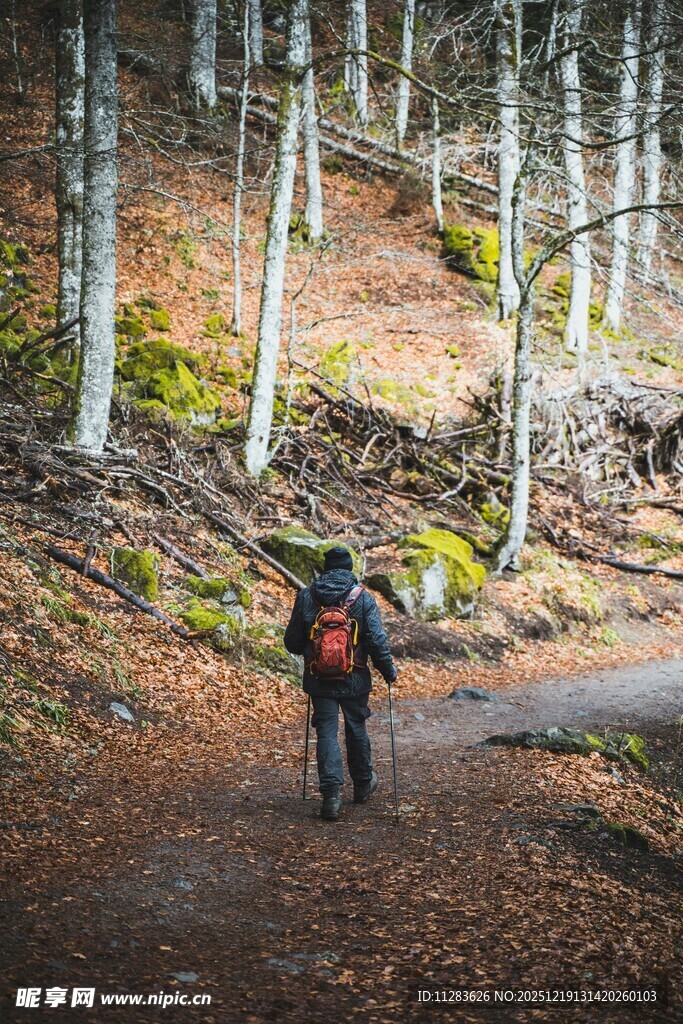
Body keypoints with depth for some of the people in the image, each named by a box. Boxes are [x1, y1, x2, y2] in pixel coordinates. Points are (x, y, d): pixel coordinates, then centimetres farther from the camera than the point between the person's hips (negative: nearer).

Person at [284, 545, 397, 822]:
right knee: (356, 729, 17)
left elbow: (292, 641, 3)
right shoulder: (363, 599, -7)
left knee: (326, 732, 2)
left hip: (319, 679, 0)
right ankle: (363, 784, 34)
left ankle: (331, 793, -11)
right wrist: (388, 670, 7)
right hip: (355, 679, 0)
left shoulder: (306, 597, -3)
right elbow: (377, 642, -9)